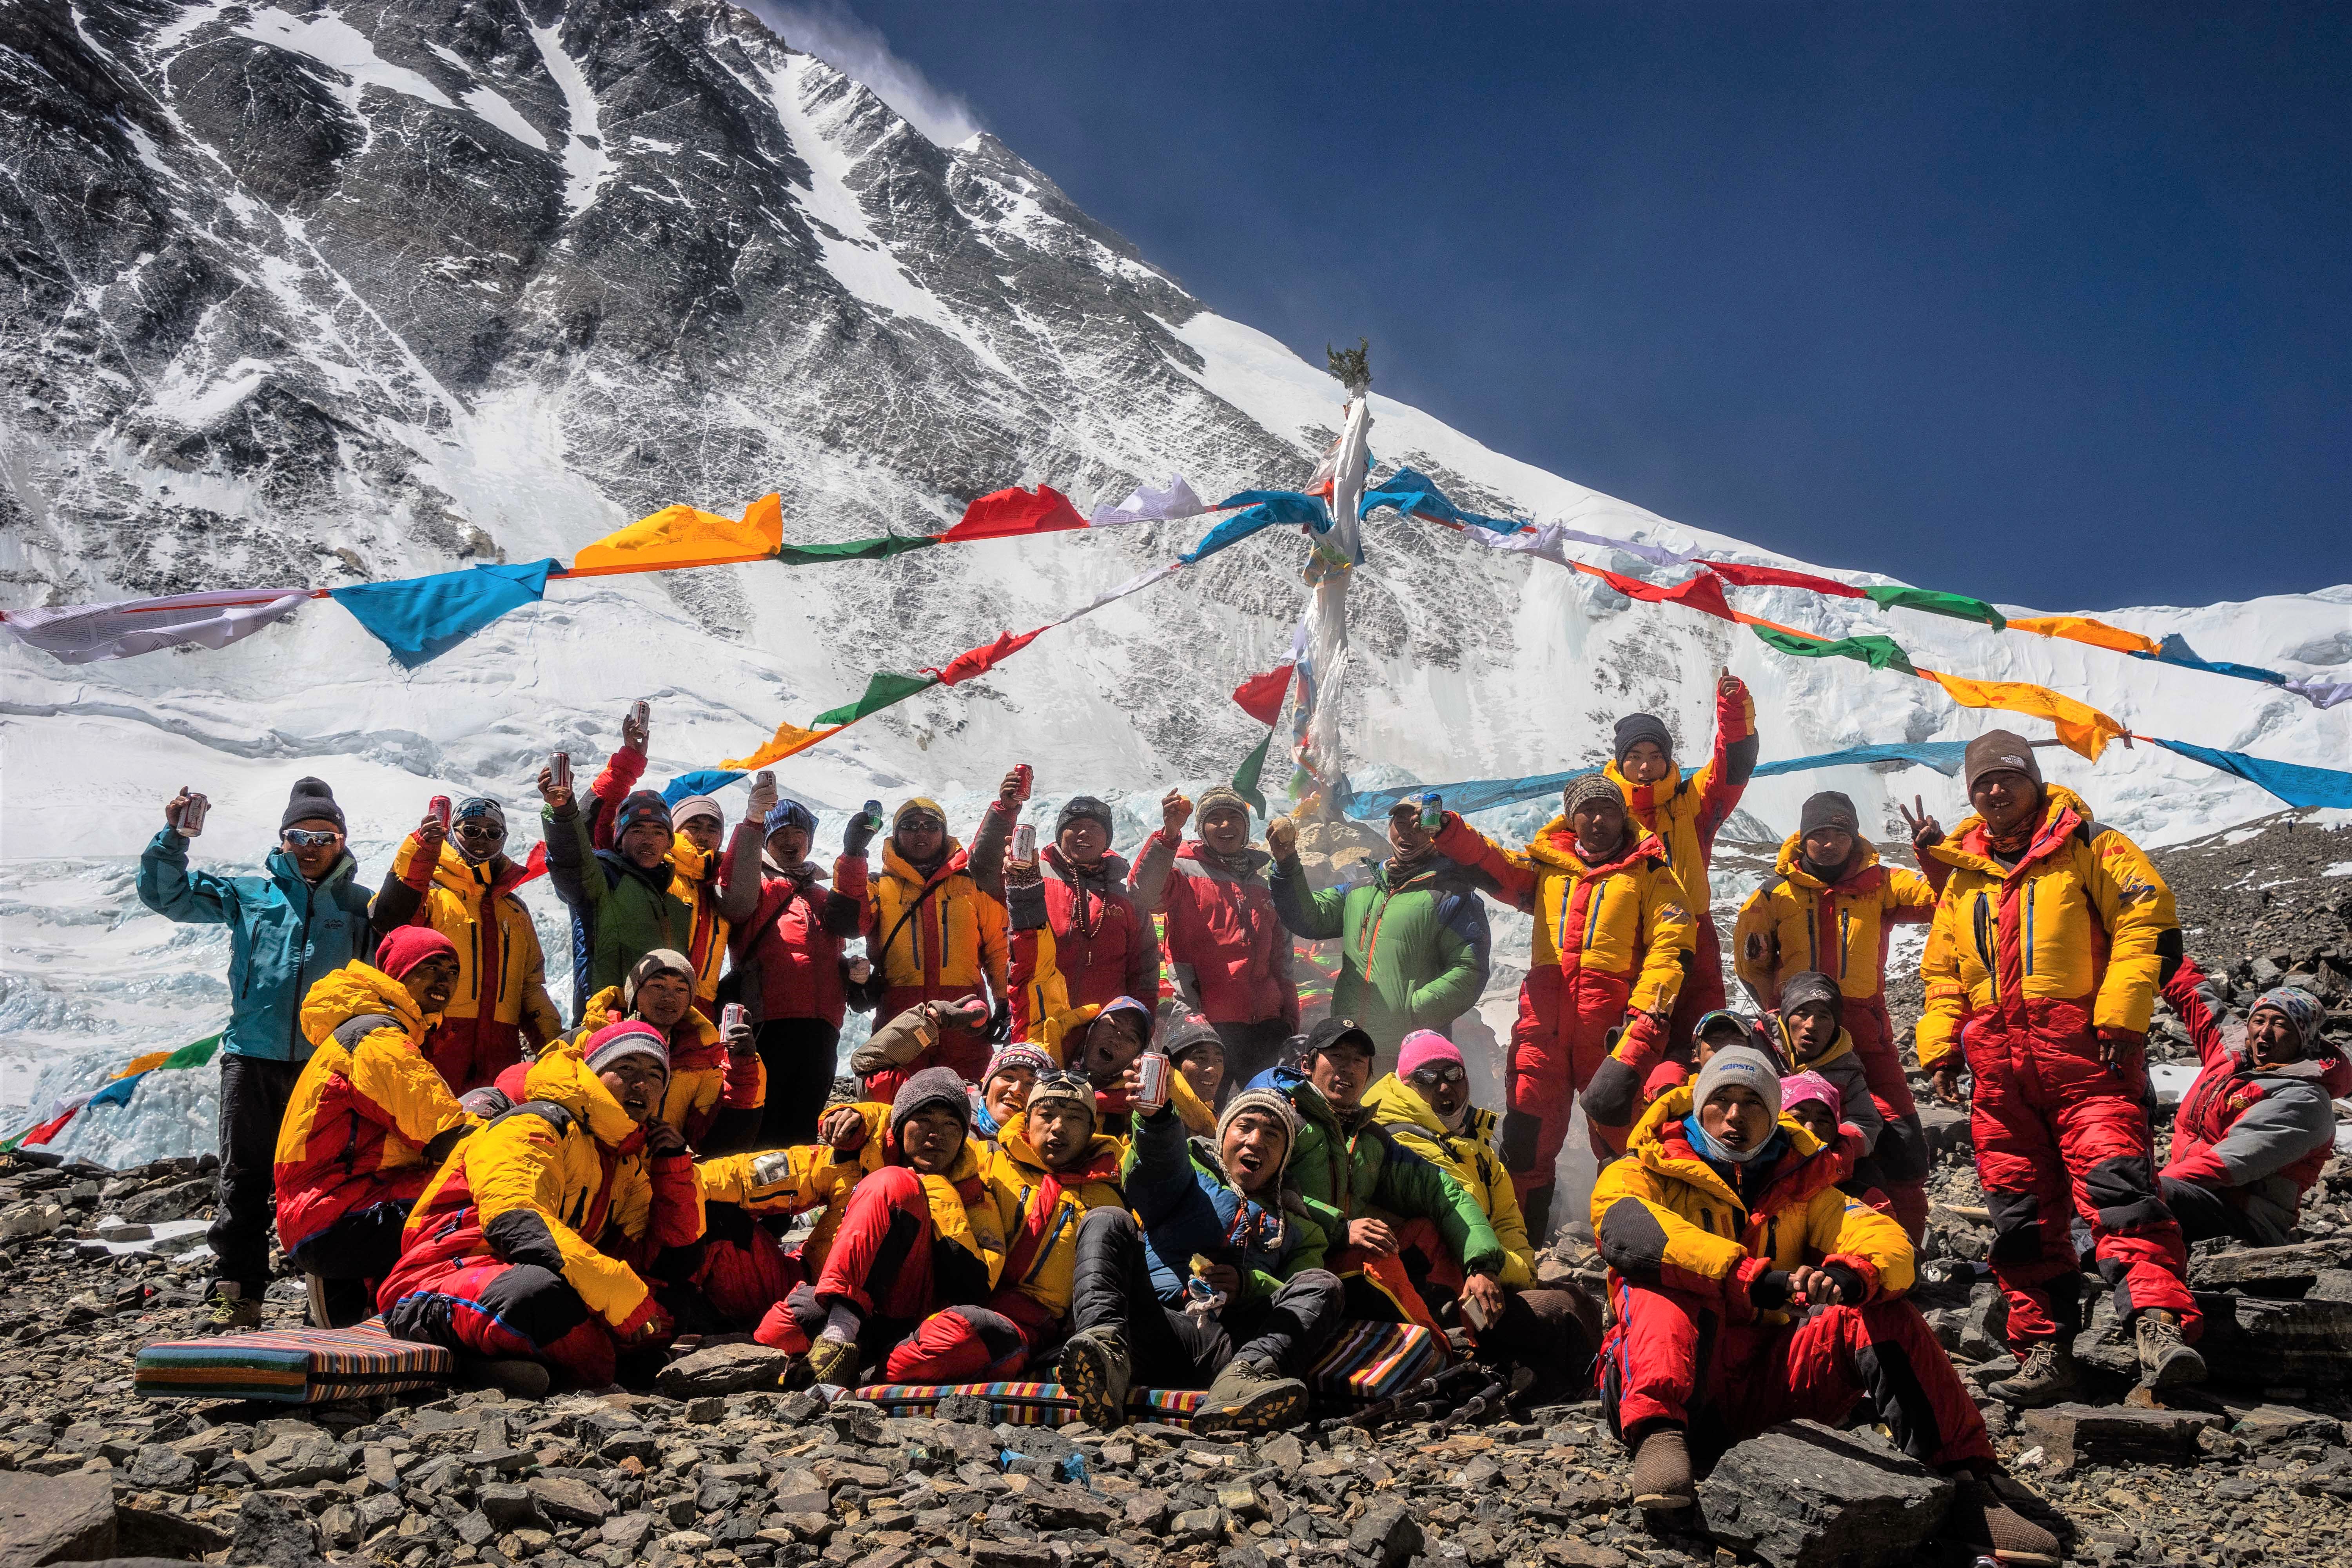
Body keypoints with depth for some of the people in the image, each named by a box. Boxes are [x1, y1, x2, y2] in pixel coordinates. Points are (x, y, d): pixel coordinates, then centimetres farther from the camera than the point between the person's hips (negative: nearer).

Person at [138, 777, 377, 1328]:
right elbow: (165, 894, 14)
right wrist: (173, 836, 2)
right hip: (253, 1055, 1)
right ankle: (237, 1290, 7)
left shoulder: (362, 905, 13)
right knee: (244, 1177, 2)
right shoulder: (248, 894, 15)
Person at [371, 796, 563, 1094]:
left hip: (500, 1051, 5)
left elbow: (532, 986, 27)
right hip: (437, 1045, -5)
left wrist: (553, 1044, 14)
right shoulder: (429, 893, 10)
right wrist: (420, 851, -24)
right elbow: (389, 919, -14)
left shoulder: (514, 909, 25)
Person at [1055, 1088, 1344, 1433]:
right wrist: (1156, 1116, -23)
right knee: (1107, 1221, -16)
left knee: (1323, 1284, -17)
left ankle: (1246, 1376, -49)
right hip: (1153, 1324, -1)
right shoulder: (1193, 1169, 27)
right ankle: (1104, 1344, -45)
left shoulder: (1298, 1226, 31)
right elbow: (1157, 1164, 1)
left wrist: (1248, 1285, -8)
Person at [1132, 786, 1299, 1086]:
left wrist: (1290, 1017, 16)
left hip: (1265, 1024, 5)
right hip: (1206, 1021, -5)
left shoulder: (1265, 875, 19)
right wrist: (1169, 834, -32)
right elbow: (1145, 894, -21)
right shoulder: (1184, 868, 3)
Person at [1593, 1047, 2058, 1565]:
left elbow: (1888, 1242, -1)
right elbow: (1627, 1230, -21)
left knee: (1883, 1315, -15)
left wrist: (1850, 1275, -27)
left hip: (1765, 1383, 3)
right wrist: (1751, 1280, -33)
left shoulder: (1799, 1186, 18)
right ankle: (1658, 1437, -46)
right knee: (1664, 1278, -28)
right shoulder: (1644, 1171, 5)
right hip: (1683, 1388, -3)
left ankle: (1961, 1482, -22)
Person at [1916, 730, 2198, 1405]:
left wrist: (2121, 1017, -13)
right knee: (2021, 1213, 3)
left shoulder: (2086, 845, 6)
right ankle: (2046, 1353, 8)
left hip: (2084, 1049, -5)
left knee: (2116, 1184, -20)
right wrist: (1939, 1048, 13)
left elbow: (2148, 923, -4)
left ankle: (2160, 1325, -25)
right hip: (1999, 1064, 5)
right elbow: (1942, 975, 26)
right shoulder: (1961, 876, 21)